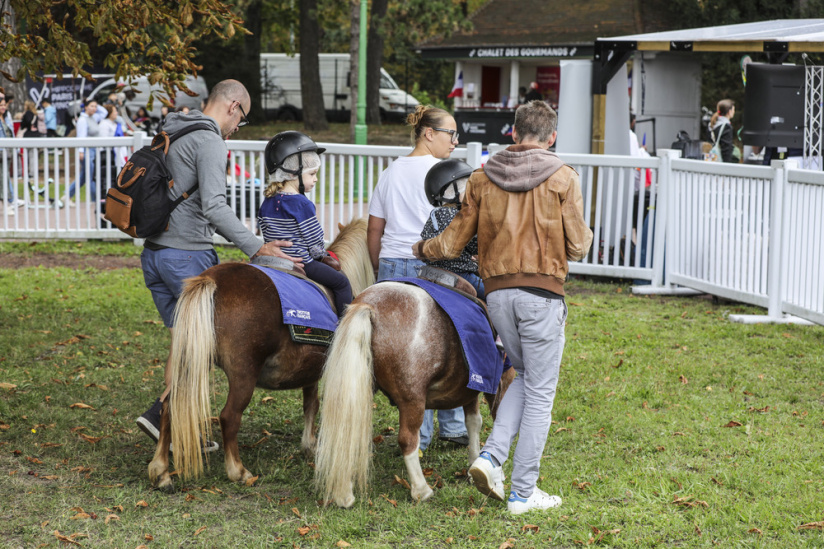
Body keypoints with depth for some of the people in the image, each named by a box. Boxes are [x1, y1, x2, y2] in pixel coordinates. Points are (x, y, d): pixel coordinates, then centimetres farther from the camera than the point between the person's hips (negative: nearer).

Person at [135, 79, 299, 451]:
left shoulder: (172, 134, 16)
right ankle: (162, 413, -10)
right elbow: (213, 206, -24)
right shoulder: (209, 141, -13)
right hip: (188, 255, -9)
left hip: (153, 252, 9)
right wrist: (255, 247, -27)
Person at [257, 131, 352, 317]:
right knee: (341, 281, 4)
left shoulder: (267, 202, 4)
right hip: (302, 263, -9)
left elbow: (265, 232, 9)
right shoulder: (302, 204, -20)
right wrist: (321, 256, 4)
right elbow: (314, 239, -15)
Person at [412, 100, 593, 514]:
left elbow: (454, 242, 8)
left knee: (525, 376, 23)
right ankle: (523, 493, 7)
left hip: (497, 290, 4)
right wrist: (584, 236, 20)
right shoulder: (563, 178, -4)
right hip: (542, 293, -4)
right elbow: (578, 247, -3)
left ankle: (492, 456, 5)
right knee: (540, 392, 5)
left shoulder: (482, 178, 6)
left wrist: (421, 249, 27)